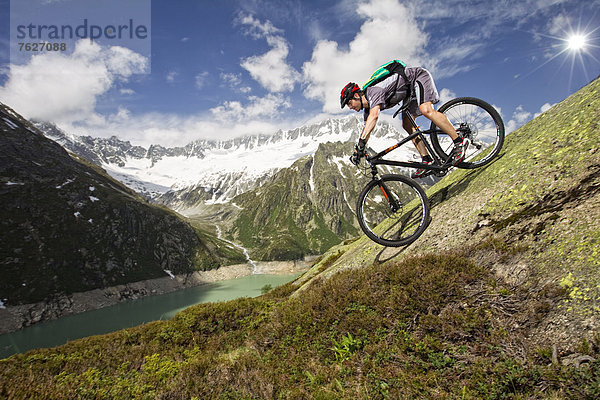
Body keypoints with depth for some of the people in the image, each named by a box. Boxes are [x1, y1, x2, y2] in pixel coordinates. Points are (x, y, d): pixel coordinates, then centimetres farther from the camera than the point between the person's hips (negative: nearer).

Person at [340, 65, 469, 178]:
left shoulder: (373, 91, -29)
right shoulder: (368, 107, -1)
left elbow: (374, 116, -47)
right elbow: (367, 128, 7)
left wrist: (361, 142, -52)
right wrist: (357, 151, 0)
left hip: (419, 76, -9)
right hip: (410, 90, 9)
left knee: (425, 110, -31)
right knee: (407, 125, -5)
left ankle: (459, 142, -24)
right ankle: (427, 160, -6)